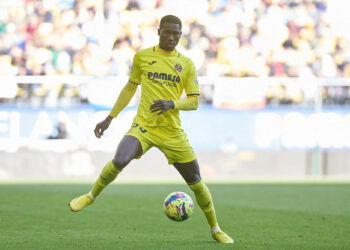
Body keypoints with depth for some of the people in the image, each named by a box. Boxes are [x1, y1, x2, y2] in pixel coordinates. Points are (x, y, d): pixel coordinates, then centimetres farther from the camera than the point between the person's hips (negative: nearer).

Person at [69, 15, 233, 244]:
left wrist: (172, 104, -17)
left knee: (196, 181, 4)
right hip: (143, 126, -1)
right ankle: (92, 196, -3)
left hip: (172, 133, 1)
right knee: (119, 161, -29)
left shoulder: (186, 64, 5)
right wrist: (110, 118, 13)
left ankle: (216, 230, 23)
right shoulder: (142, 56, 5)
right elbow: (130, 88, 15)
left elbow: (194, 101, 3)